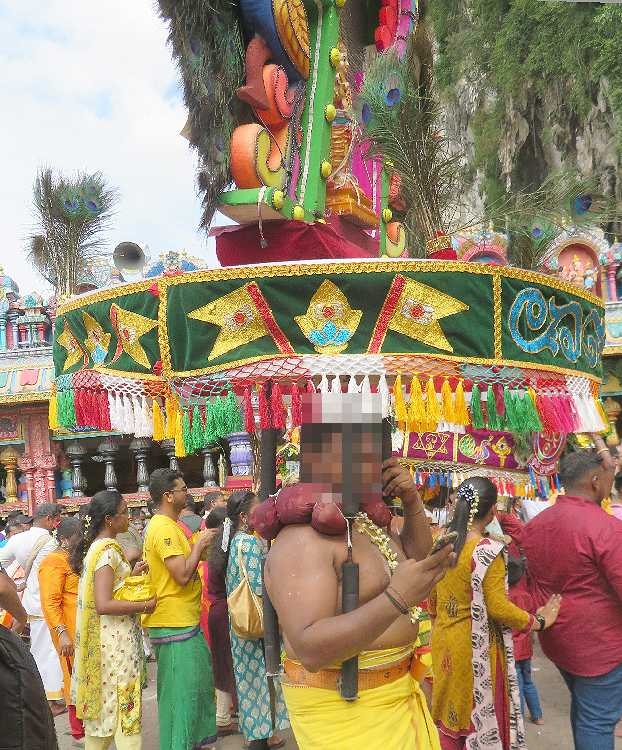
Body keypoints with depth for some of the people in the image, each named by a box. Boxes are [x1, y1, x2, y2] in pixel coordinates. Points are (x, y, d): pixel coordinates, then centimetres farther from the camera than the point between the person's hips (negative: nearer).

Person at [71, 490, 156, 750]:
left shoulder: (94, 546, 10)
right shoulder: (108, 550, -20)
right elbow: (104, 605, -27)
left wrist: (131, 574, 11)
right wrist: (145, 606, -20)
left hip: (102, 639, 10)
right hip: (117, 639, -9)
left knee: (102, 702, 18)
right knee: (124, 705, -2)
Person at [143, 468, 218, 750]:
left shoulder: (168, 526, 13)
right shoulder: (164, 529, -19)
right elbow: (183, 575, -24)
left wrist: (200, 543, 9)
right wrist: (199, 544, -13)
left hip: (185, 622, 11)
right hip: (176, 626, -11)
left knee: (200, 684, 20)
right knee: (182, 692, -1)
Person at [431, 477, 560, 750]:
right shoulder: (488, 550, -19)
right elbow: (497, 607, -20)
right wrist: (538, 621, -8)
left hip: (444, 642, 6)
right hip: (476, 648, -6)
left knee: (449, 712, 18)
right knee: (482, 716, 10)